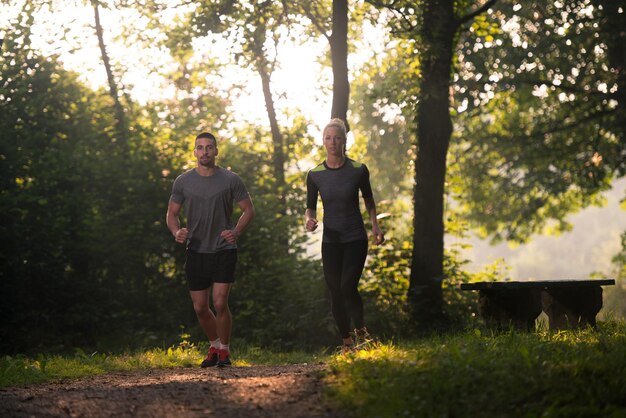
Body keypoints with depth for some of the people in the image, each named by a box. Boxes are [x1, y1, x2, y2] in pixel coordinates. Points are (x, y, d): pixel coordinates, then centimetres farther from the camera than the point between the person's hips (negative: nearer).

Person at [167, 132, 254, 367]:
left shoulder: (230, 180, -3)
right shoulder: (183, 181, 2)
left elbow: (248, 210, 2)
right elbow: (172, 213, 10)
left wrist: (236, 232, -16)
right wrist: (176, 232, -12)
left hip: (224, 250, -3)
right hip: (196, 251, 3)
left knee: (220, 303, -13)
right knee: (200, 307, 6)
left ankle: (224, 350, 6)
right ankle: (214, 346, 30)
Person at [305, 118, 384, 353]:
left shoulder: (358, 170, -5)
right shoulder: (315, 175, -2)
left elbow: (368, 199, 11)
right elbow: (311, 208, 7)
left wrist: (375, 225, 1)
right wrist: (310, 220, -15)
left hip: (355, 239, -2)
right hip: (331, 241, 2)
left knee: (348, 287, -17)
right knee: (336, 294, 2)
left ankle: (361, 331, 8)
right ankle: (346, 341, 18)